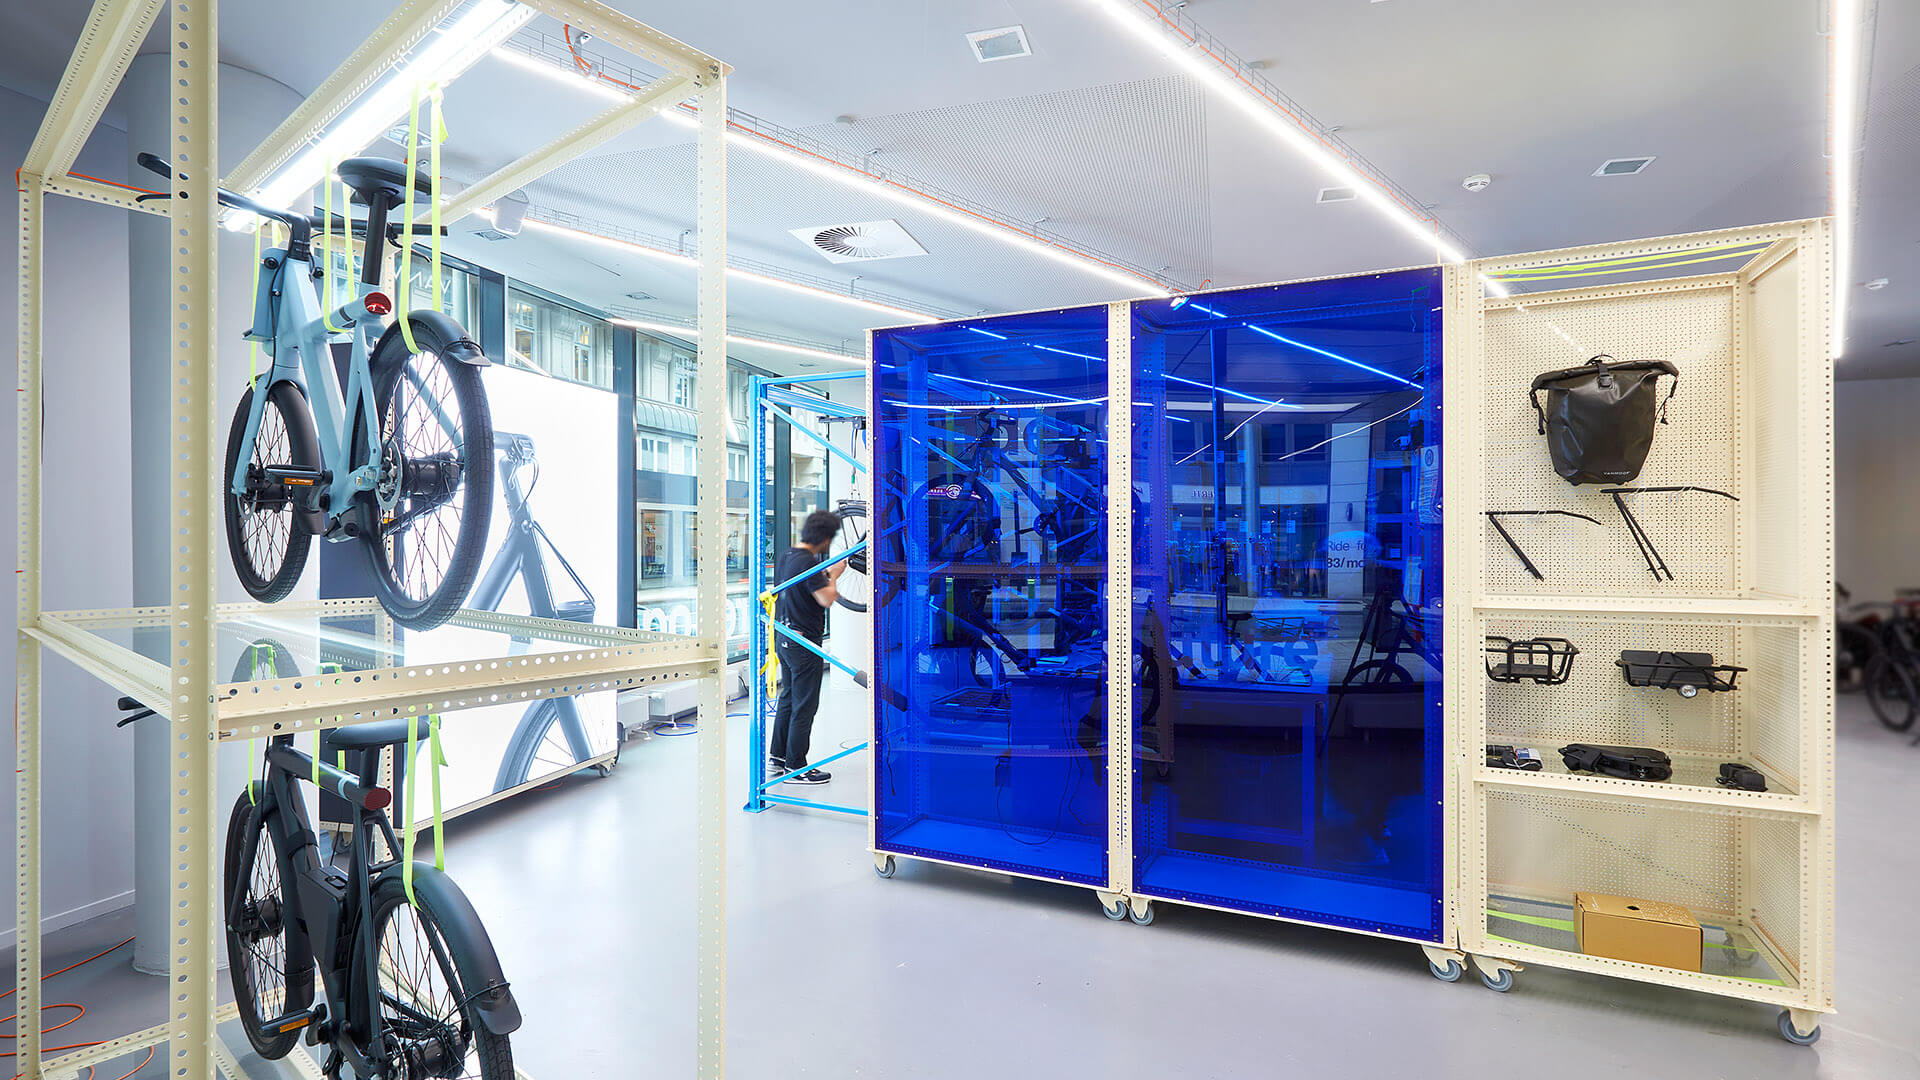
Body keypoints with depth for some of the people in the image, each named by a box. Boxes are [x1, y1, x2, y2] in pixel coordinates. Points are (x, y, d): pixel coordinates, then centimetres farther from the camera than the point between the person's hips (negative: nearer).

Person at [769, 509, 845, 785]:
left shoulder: (787, 556, 9)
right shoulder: (807, 562, -21)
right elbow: (827, 599, -23)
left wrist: (826, 575, 19)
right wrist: (834, 575, -7)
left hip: (784, 637, 10)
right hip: (804, 641, -10)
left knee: (788, 698, 19)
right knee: (804, 705, -1)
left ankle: (777, 757, 28)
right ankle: (796, 767, 6)